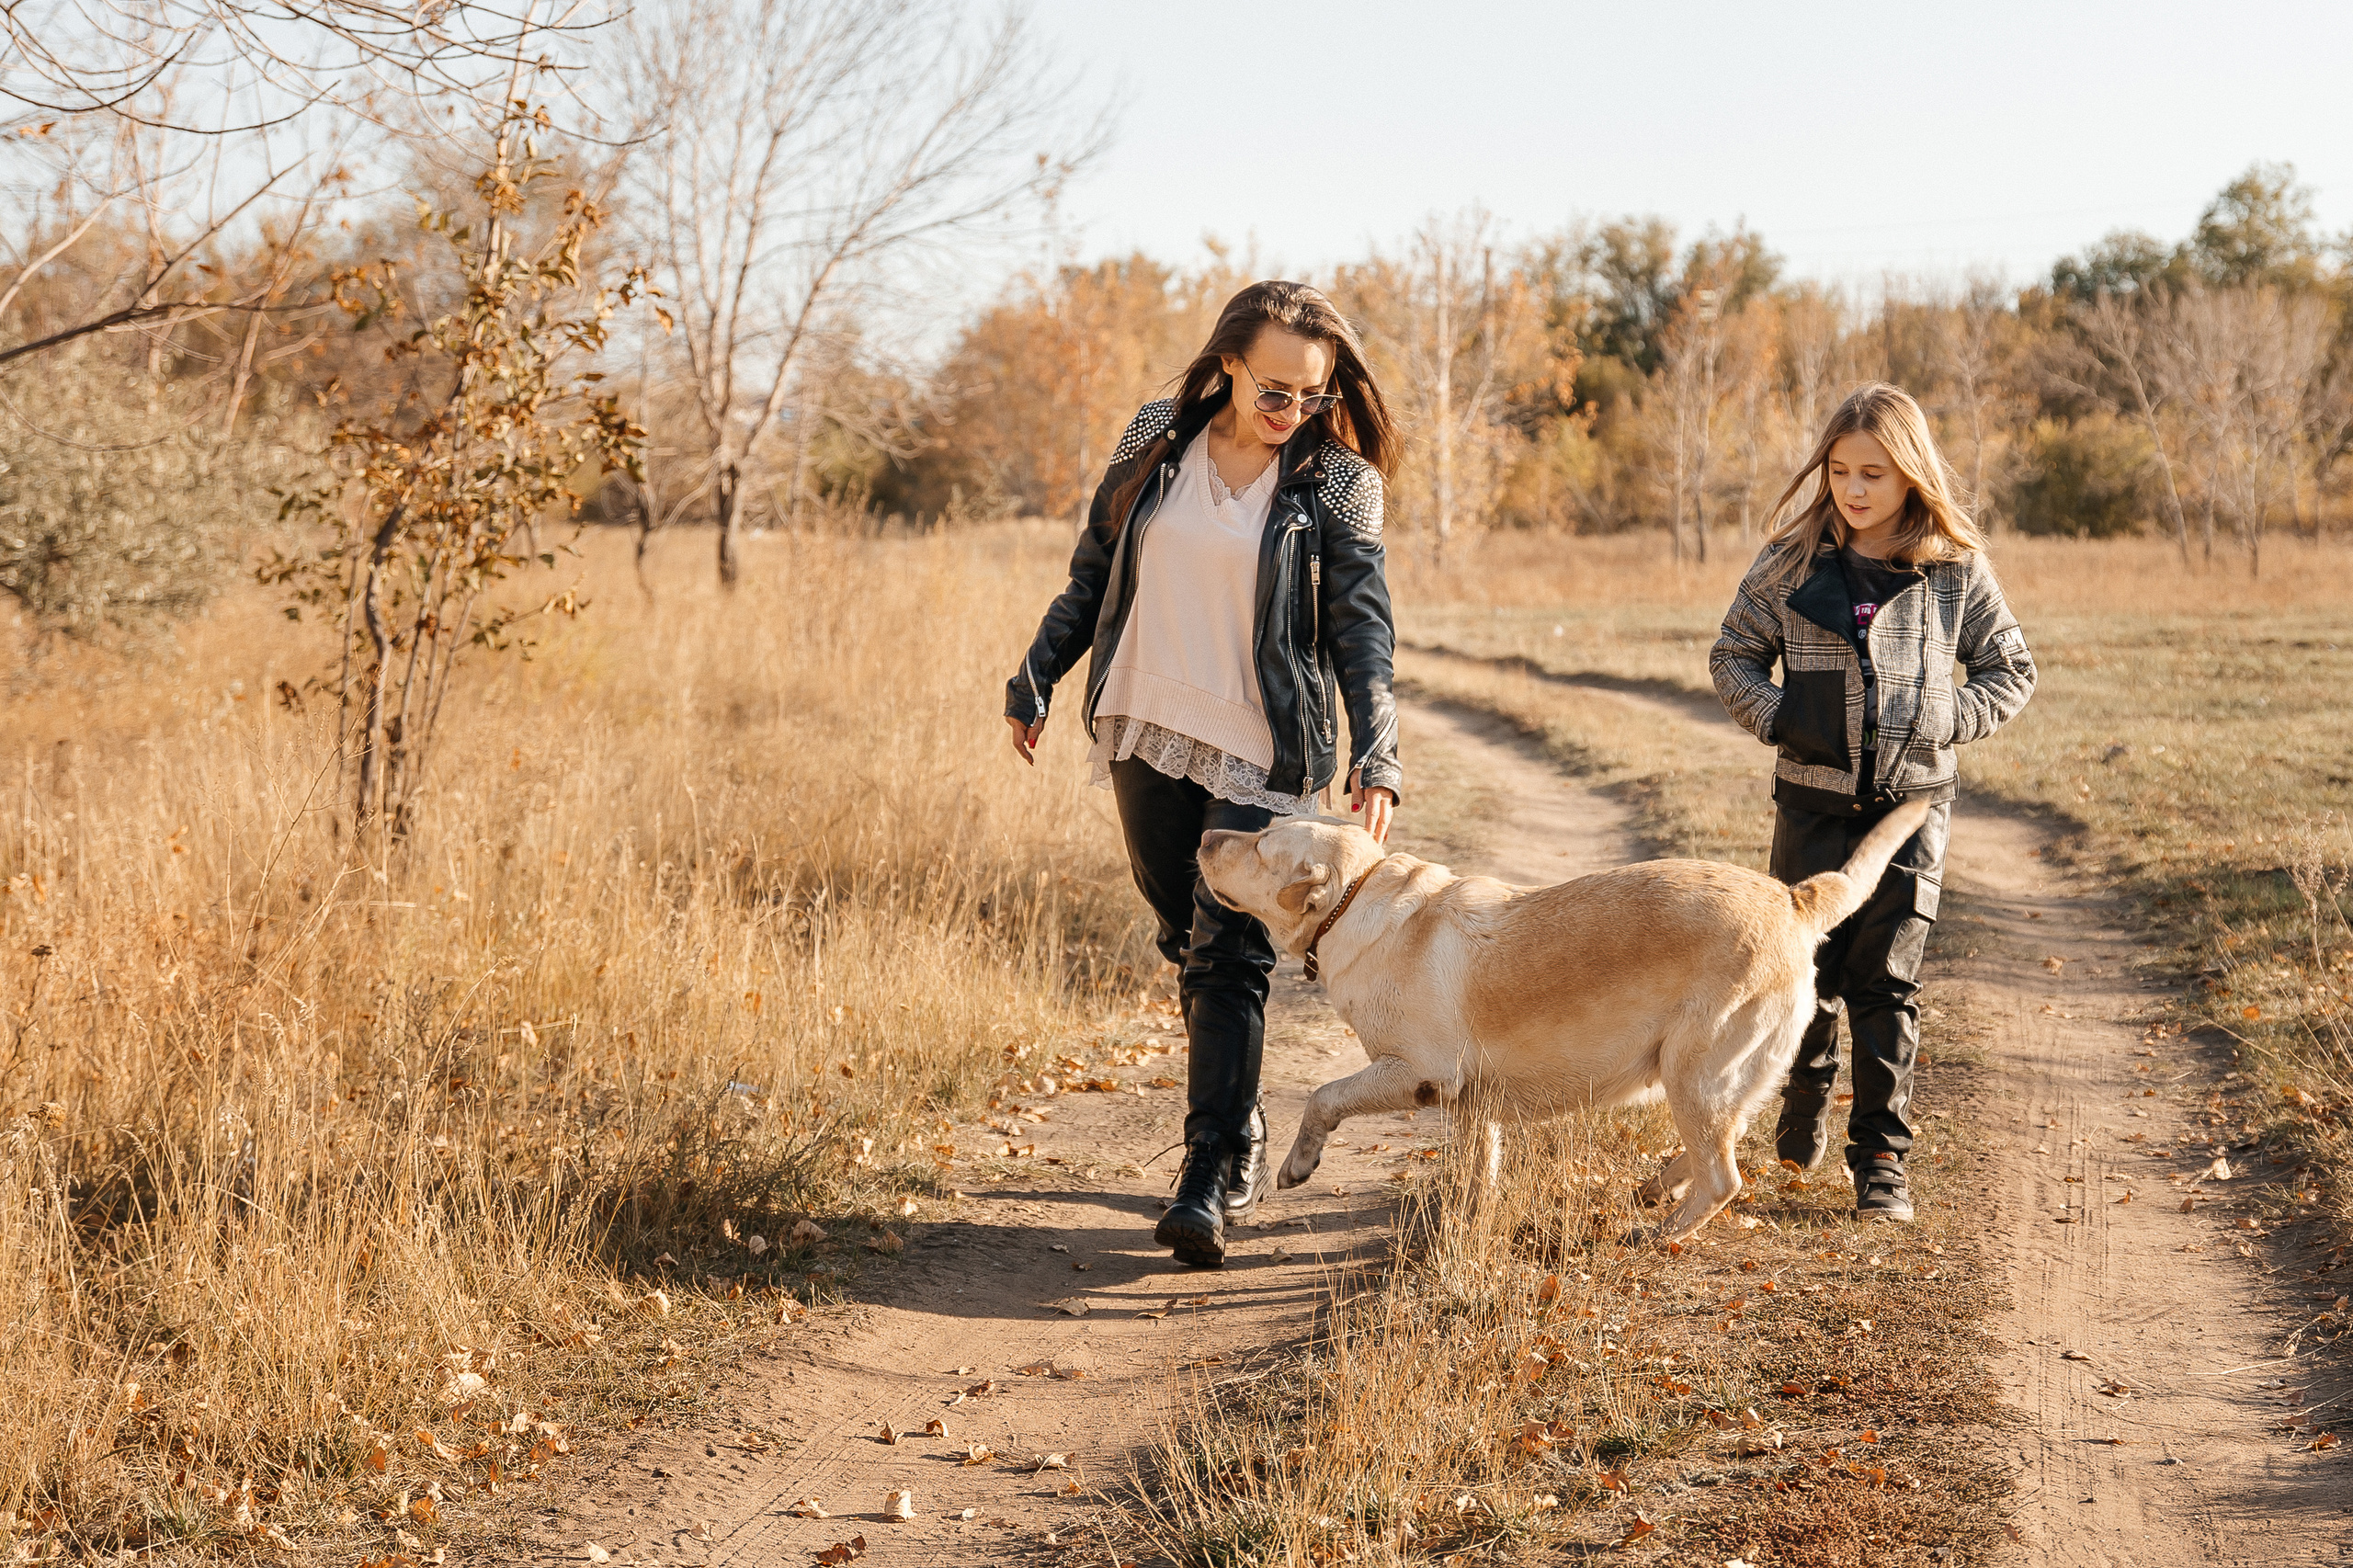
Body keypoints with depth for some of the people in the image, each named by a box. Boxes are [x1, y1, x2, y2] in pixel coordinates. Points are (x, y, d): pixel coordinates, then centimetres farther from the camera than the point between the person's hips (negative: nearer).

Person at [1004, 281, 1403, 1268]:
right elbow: (1093, 573, 13)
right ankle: (1243, 1136, 27)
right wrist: (1036, 682, 14)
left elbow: (1362, 626, -8)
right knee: (1187, 944, 12)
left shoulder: (1338, 481, -6)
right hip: (1145, 734, 4)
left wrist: (1376, 759, -20)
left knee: (1229, 957, -11)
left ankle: (1209, 1182, -13)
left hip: (1263, 754, -4)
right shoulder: (1156, 439, 3)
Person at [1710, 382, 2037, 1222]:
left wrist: (1942, 720, -7)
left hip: (1911, 798, -1)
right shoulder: (1792, 561, -2)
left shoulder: (1957, 569, -2)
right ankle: (1805, 1102, 35)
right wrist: (1776, 717, -9)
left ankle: (1881, 1153, 6)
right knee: (1809, 964, 8)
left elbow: (2011, 673, 7)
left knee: (1888, 978, -2)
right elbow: (1732, 657, 7)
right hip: (1814, 797, 1)